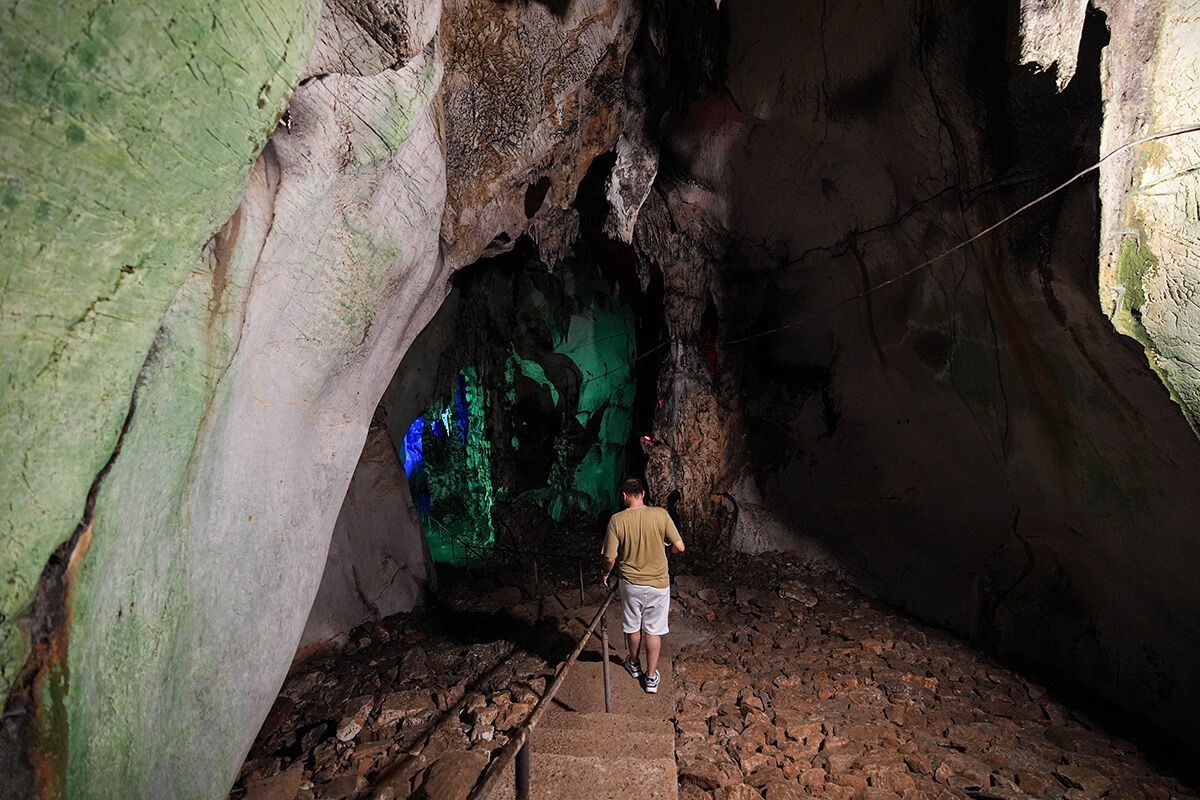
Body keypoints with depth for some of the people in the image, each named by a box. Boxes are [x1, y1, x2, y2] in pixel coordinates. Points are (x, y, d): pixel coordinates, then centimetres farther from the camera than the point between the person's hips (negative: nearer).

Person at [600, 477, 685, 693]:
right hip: (658, 583, 0)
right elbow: (679, 547, -13)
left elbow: (610, 557, -13)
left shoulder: (617, 520, -15)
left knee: (633, 627, 22)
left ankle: (634, 664, 43)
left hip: (631, 584, 0)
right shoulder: (661, 514, -15)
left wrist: (606, 574, 7)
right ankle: (651, 677, 21)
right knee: (654, 631, 14)